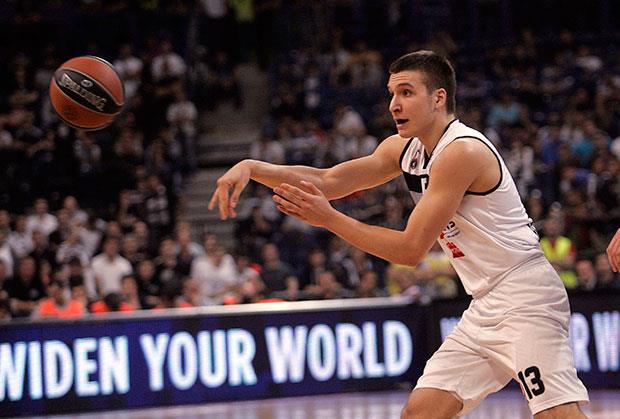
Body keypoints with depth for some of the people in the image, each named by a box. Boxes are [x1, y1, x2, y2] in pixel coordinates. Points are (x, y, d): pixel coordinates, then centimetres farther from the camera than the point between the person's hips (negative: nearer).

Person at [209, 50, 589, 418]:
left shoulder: (462, 151, -19)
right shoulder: (404, 148, 9)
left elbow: (410, 249, -18)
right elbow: (328, 181, 6)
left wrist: (329, 219, -15)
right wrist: (252, 168, -7)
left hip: (525, 300, -9)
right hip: (486, 307, 9)